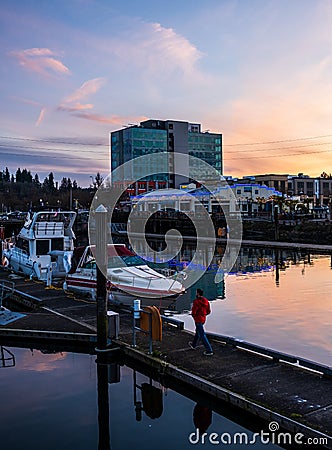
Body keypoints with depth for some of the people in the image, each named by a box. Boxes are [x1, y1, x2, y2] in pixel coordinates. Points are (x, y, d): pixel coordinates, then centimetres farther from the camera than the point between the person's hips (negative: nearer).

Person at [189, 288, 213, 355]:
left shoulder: (196, 301, -20)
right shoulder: (206, 301, 2)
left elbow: (193, 312, -23)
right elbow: (208, 311, 6)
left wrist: (193, 315, 0)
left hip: (198, 320, -8)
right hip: (203, 319, 8)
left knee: (202, 335, -4)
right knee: (197, 332, 27)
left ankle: (209, 350, -5)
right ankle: (193, 345, 47)